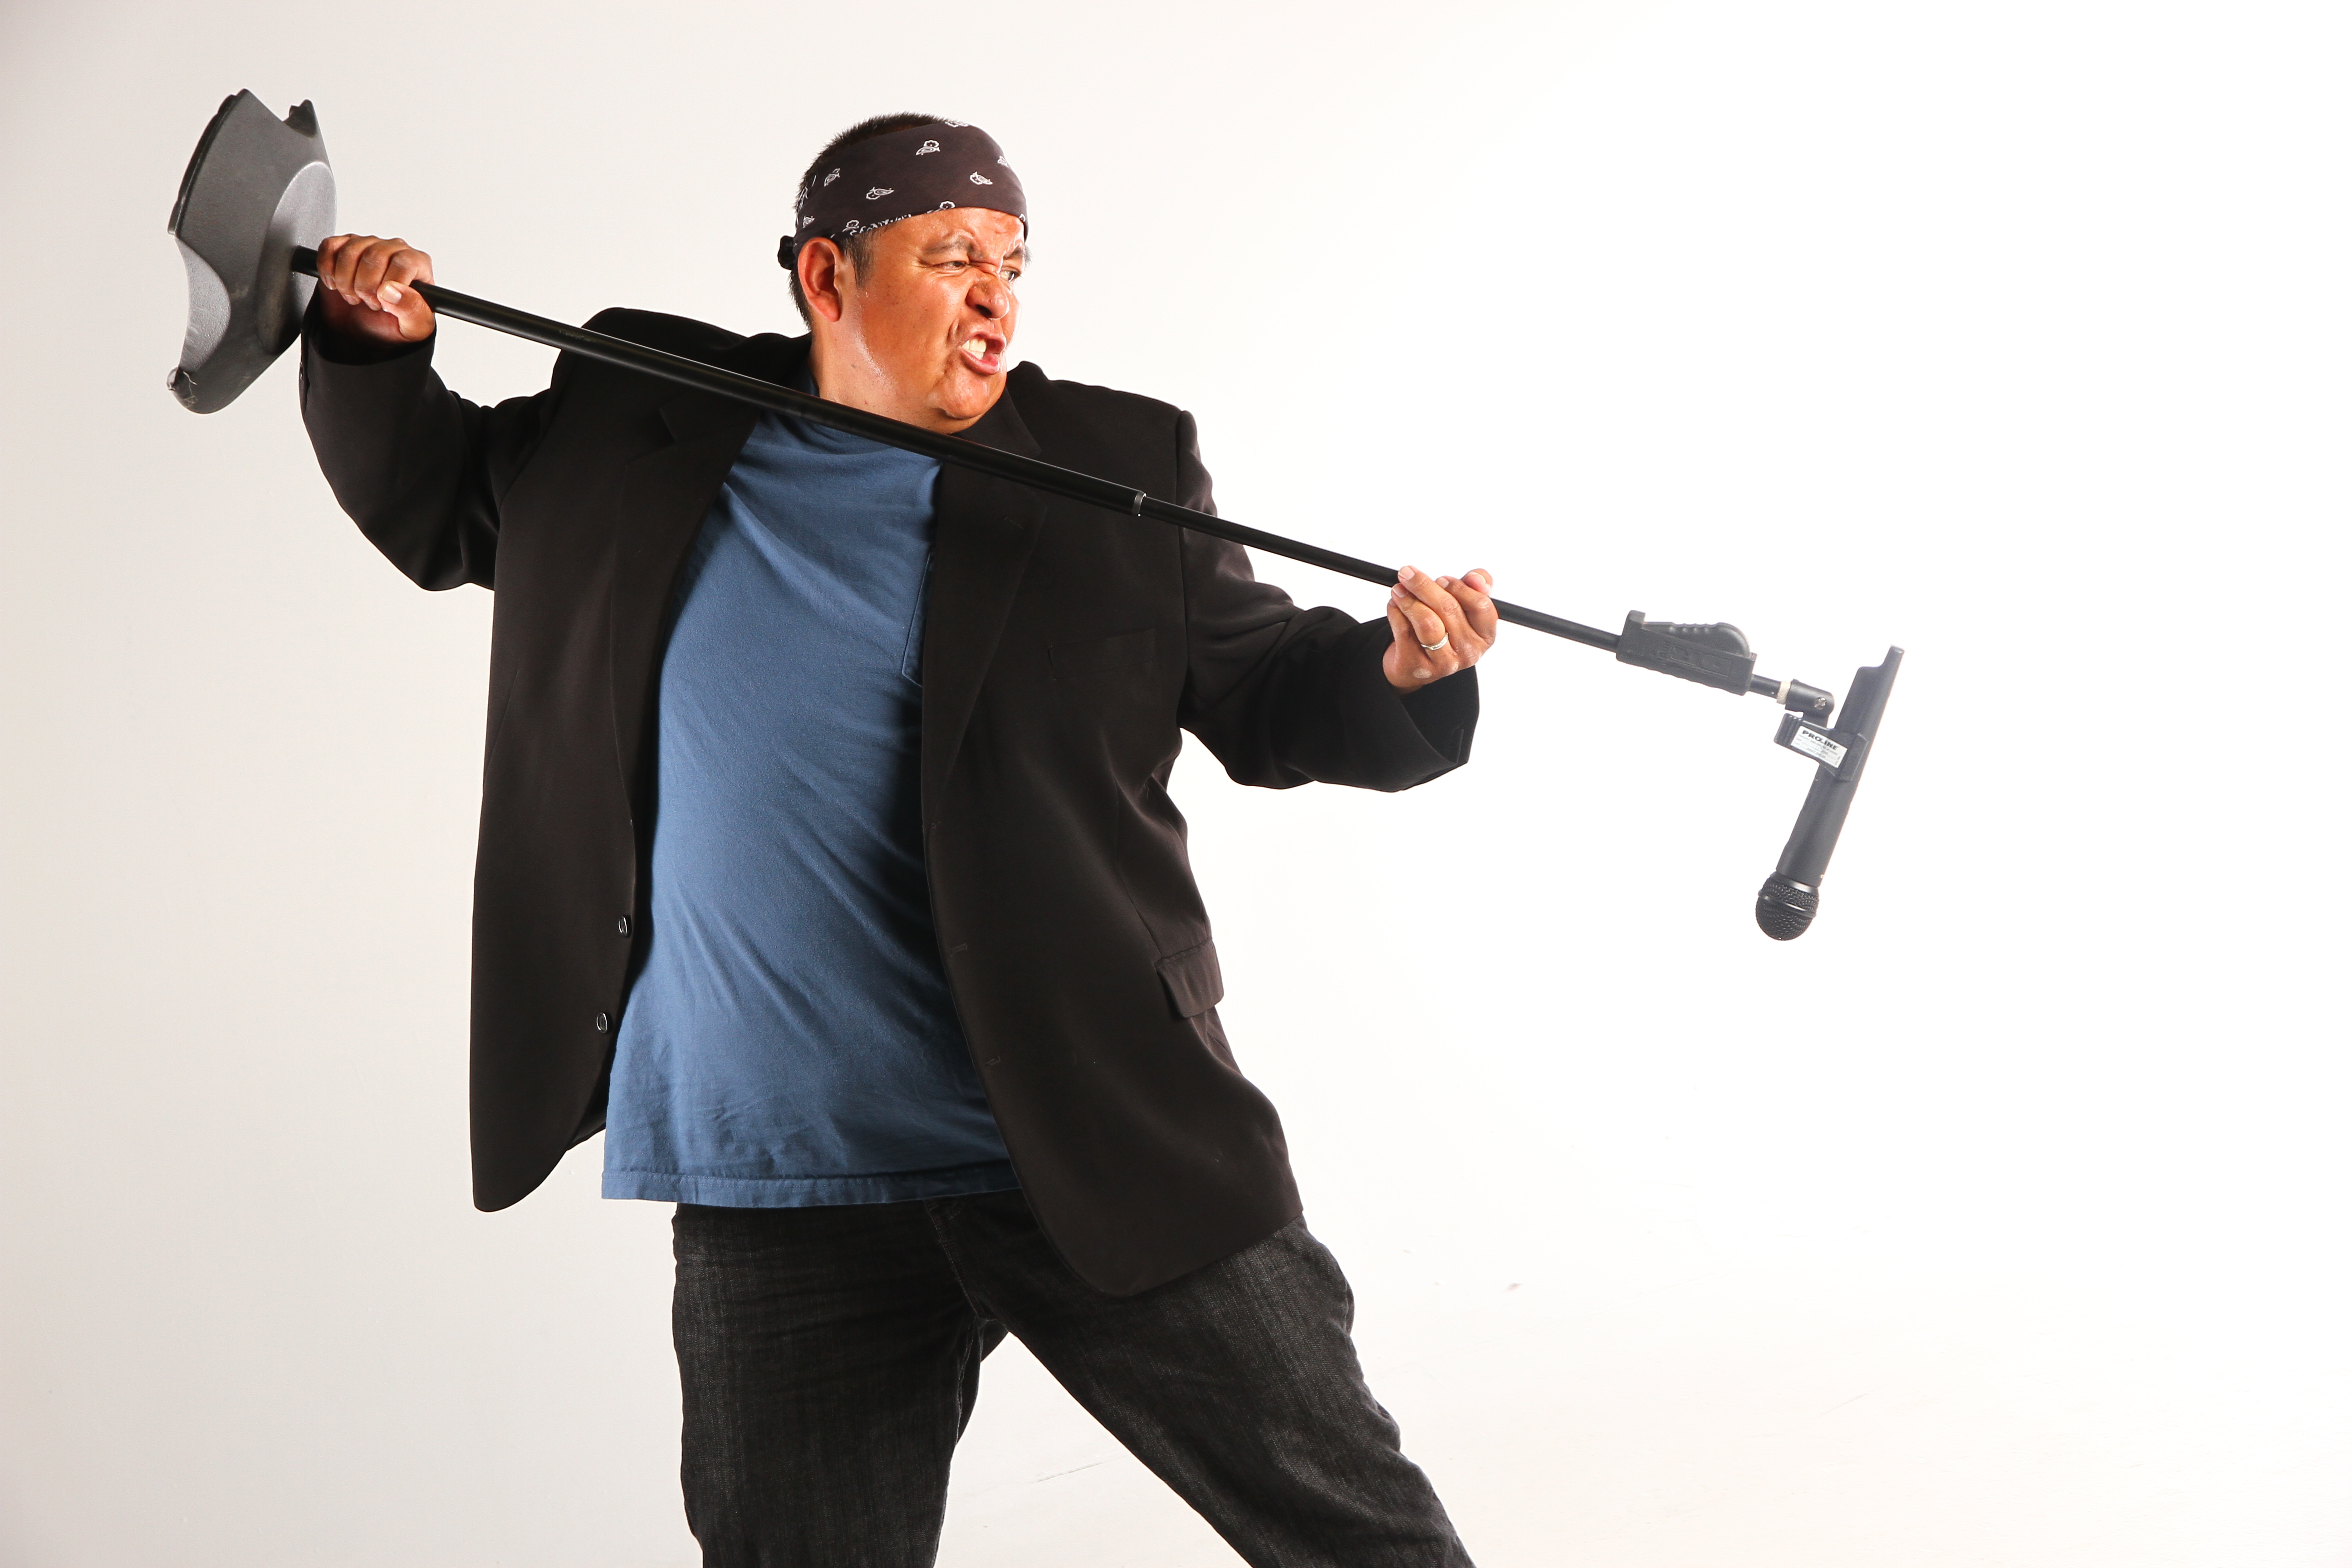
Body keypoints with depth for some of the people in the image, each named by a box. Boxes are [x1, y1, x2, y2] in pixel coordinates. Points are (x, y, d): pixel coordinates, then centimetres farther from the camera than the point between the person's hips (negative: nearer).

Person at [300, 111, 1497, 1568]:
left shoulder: (1112, 475, 2)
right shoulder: (644, 433, 7)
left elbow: (1270, 695, 5)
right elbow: (433, 505, 22)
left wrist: (1398, 676, -15)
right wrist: (376, 354, 5)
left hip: (1100, 1158, -1)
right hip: (781, 1195, 1)